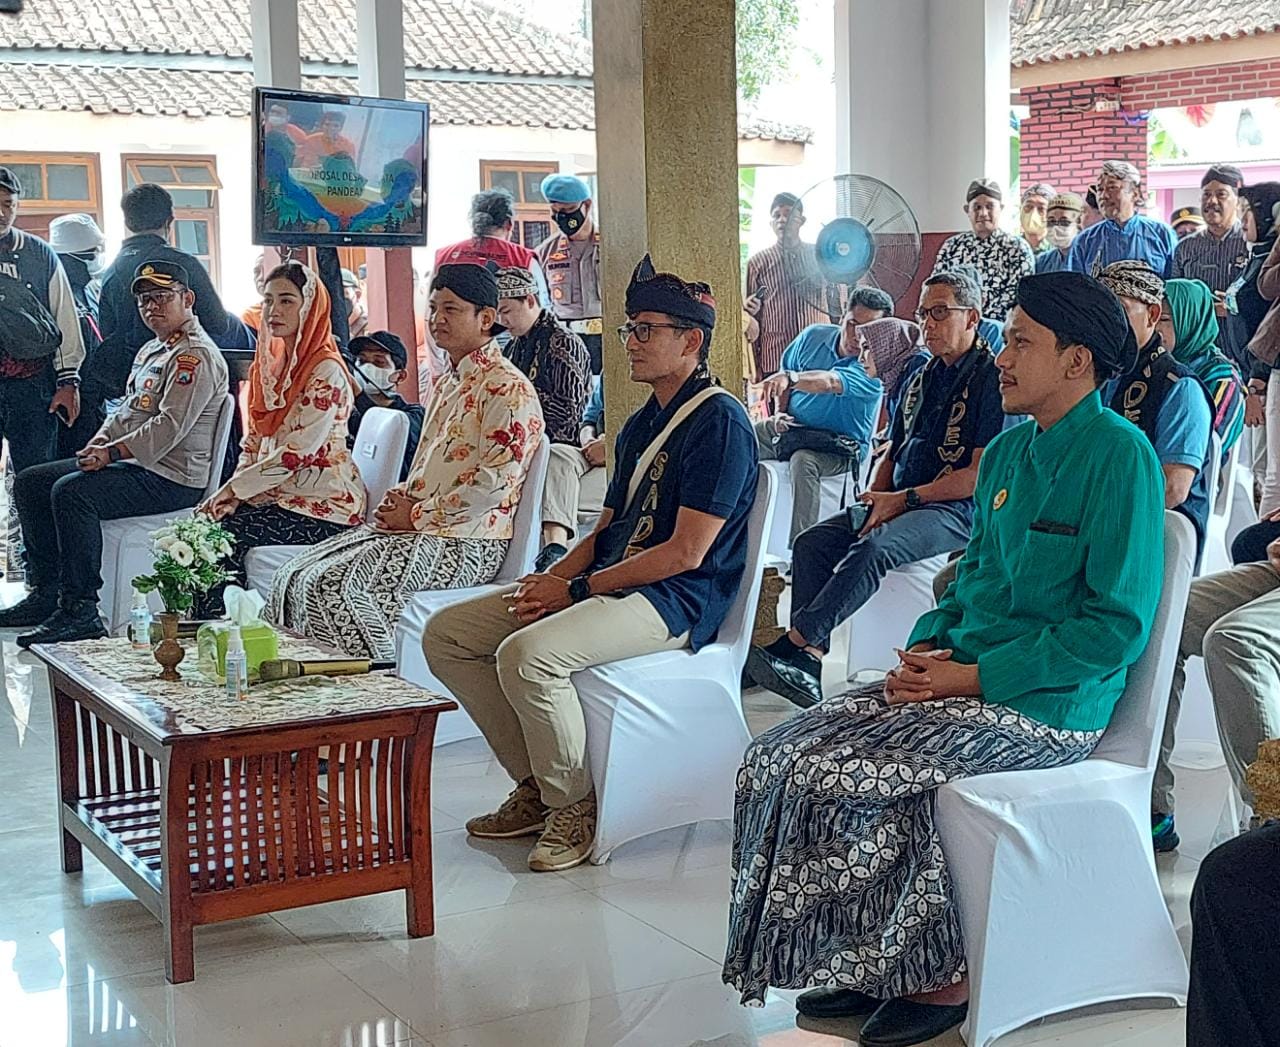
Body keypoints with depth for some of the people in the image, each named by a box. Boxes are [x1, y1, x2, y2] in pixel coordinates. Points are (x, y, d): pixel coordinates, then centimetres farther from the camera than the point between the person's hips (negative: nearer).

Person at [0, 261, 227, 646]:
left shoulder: (195, 356, -13)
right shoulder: (151, 351, 21)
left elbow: (170, 426, -22)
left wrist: (111, 453, -22)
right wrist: (101, 440, 4)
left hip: (172, 478, -11)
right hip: (132, 462, 11)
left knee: (72, 491, -30)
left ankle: (80, 611, -27)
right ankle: (47, 592, 6)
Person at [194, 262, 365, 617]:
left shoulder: (327, 372, -14)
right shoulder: (269, 360, 12)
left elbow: (296, 453, -19)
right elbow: (253, 440, 15)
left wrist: (233, 488, -14)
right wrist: (234, 489, -2)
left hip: (323, 502, -7)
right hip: (275, 493, 8)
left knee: (223, 529, -22)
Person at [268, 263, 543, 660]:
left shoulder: (510, 390, -10)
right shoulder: (445, 384, 20)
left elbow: (496, 482, -19)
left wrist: (417, 516, -13)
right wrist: (403, 497, 6)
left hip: (466, 540, -9)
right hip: (420, 528, 9)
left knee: (336, 585, -25)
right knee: (297, 576, -5)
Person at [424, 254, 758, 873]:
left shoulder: (720, 422, -11)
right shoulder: (642, 424, 20)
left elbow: (686, 552, -18)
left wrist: (576, 589, -15)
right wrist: (549, 581, -1)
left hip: (675, 602, -10)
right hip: (609, 585, 10)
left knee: (527, 655, -34)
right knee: (445, 634, 1)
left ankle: (572, 806, -12)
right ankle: (535, 788, 5)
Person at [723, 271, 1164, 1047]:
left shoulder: (1120, 455, -12)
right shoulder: (1008, 450, 13)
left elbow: (1118, 625, -16)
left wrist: (975, 675, -17)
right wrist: (930, 645, 2)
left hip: (1050, 701, -8)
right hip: (966, 675, 8)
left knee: (850, 775, -24)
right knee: (781, 759, -8)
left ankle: (936, 975, -4)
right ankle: (870, 963, 2)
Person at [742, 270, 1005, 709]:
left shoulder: (992, 379, -5)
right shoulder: (921, 379, 21)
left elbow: (980, 475, -13)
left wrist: (904, 499, -13)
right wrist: (873, 501, 4)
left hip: (955, 511, -8)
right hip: (899, 504, 8)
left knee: (872, 549, -35)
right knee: (811, 543, -14)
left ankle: (794, 645, -38)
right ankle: (806, 668, -25)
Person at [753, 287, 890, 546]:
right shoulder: (814, 337, 0)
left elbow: (830, 382, -37)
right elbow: (786, 374, 15)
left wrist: (790, 379, -53)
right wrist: (780, 412, -1)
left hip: (840, 445, -6)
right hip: (791, 426, 6)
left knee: (804, 461, -38)